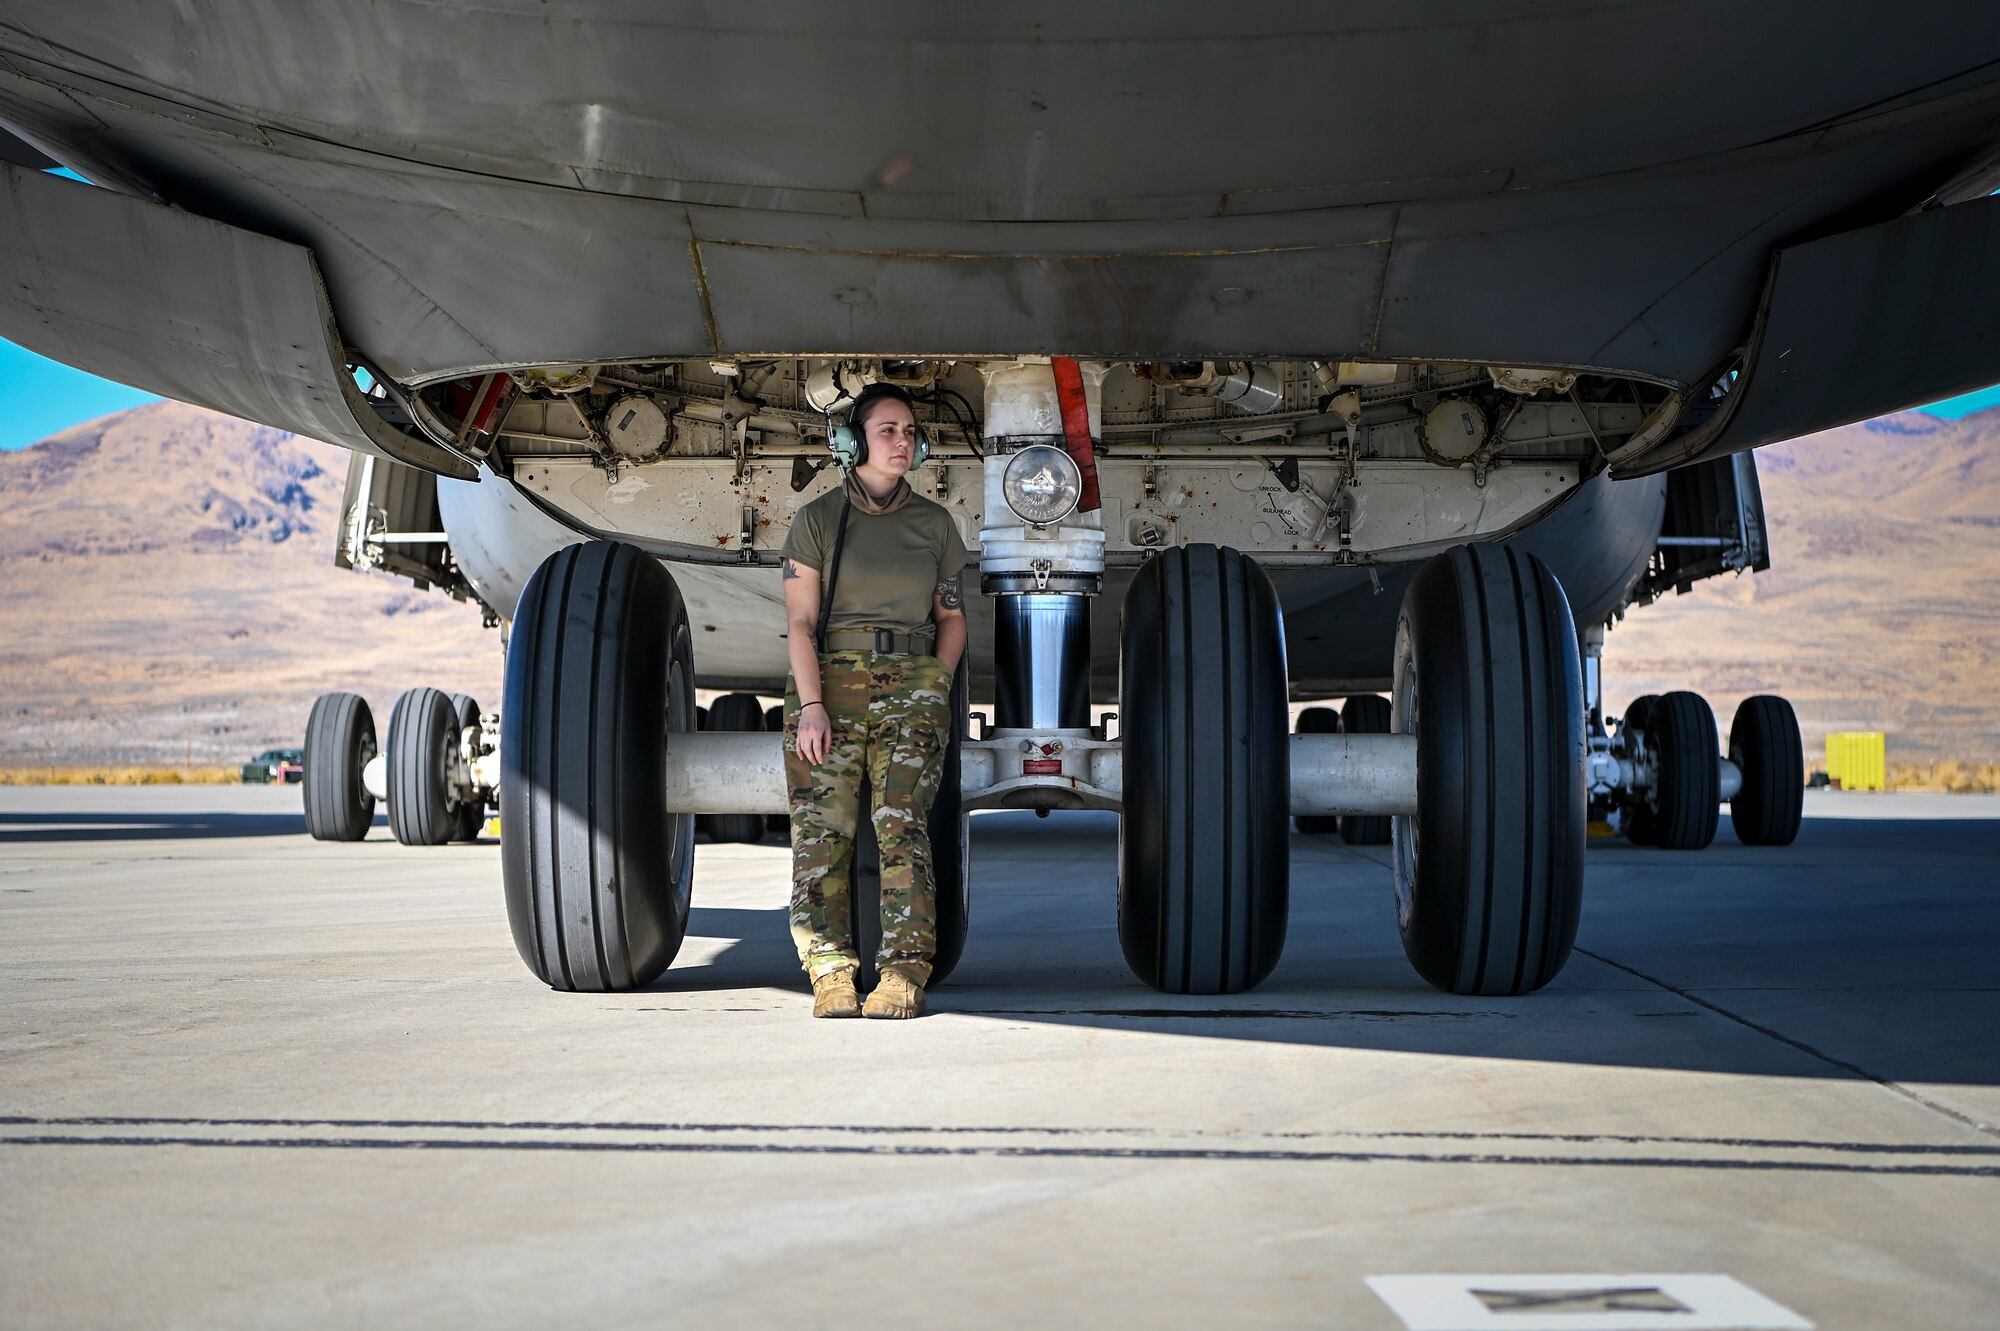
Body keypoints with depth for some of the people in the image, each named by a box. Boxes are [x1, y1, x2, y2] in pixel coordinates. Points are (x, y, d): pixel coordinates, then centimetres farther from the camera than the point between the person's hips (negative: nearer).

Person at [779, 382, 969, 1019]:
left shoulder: (935, 524, 12)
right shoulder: (817, 519, 5)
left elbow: (952, 618, 17)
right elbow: (800, 621, -1)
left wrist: (935, 691, 3)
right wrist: (811, 704, -11)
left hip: (909, 687, 1)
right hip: (829, 684, -1)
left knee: (903, 823, -12)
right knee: (823, 829, -7)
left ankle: (904, 973, -15)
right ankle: (831, 973, -4)